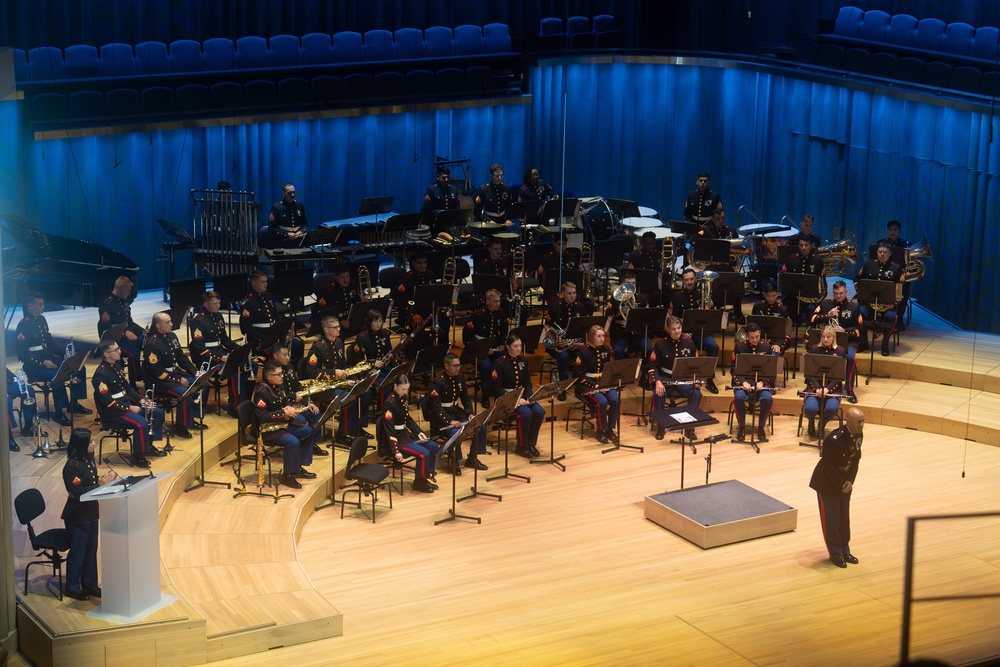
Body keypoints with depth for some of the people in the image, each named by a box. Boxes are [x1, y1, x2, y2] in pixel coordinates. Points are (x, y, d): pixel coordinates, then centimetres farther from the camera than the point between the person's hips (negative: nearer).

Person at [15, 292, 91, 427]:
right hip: (33, 366, -9)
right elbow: (22, 354, -19)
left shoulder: (41, 320, 9)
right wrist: (42, 363, -28)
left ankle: (74, 404, 10)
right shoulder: (23, 325, -16)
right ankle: (59, 413, -21)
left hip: (48, 359, 9)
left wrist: (65, 353, 5)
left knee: (79, 368, 0)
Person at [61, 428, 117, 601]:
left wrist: (106, 478, -4)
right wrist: (99, 484, -25)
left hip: (91, 512, 8)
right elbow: (77, 493, -25)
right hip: (77, 516, -8)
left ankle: (89, 584, 28)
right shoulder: (72, 466, -22)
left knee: (91, 550, 16)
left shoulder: (89, 460, 4)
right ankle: (72, 588, 17)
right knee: (78, 552, 3)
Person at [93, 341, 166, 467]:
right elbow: (107, 401, -24)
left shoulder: (116, 367, 10)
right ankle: (138, 456, -14)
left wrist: (141, 400, 2)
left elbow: (127, 387, 18)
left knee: (157, 412, 7)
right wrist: (129, 408, -21)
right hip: (113, 412, -10)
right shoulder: (101, 375, -20)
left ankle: (149, 445, 17)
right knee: (142, 424, -29)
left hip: (127, 404, 10)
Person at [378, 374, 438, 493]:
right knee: (424, 453, -20)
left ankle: (425, 476, 14)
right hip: (395, 439, -9)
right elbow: (389, 429, -24)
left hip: (405, 434, 9)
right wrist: (396, 451, -29)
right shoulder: (390, 403, -21)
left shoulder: (404, 398, 4)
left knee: (433, 446, 4)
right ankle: (419, 483, -1)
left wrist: (419, 432, 3)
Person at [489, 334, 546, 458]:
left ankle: (531, 443, -4)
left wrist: (529, 397, -9)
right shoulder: (500, 363, -13)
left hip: (521, 395, 6)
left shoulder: (523, 361, 7)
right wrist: (515, 399, -23)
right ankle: (521, 447, -13)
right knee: (526, 413, -30)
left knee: (539, 411, -20)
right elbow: (497, 388, -15)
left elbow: (527, 383, 12)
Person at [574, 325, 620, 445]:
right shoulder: (584, 353, -10)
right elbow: (579, 376, -10)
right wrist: (594, 385, -19)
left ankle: (610, 429, -7)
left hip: (605, 383, 5)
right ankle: (600, 431, -12)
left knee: (615, 400, -23)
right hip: (588, 385, -5)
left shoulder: (606, 350, 6)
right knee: (602, 402, -30)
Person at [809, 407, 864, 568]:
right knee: (831, 519, 1)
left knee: (844, 517, 14)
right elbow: (828, 466, -24)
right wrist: (841, 485, -16)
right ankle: (836, 554, 13)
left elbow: (856, 459, 0)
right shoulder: (833, 440, -31)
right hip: (827, 482, -7)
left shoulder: (858, 435, -8)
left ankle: (844, 550, 26)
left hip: (844, 482, 7)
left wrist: (849, 481, -12)